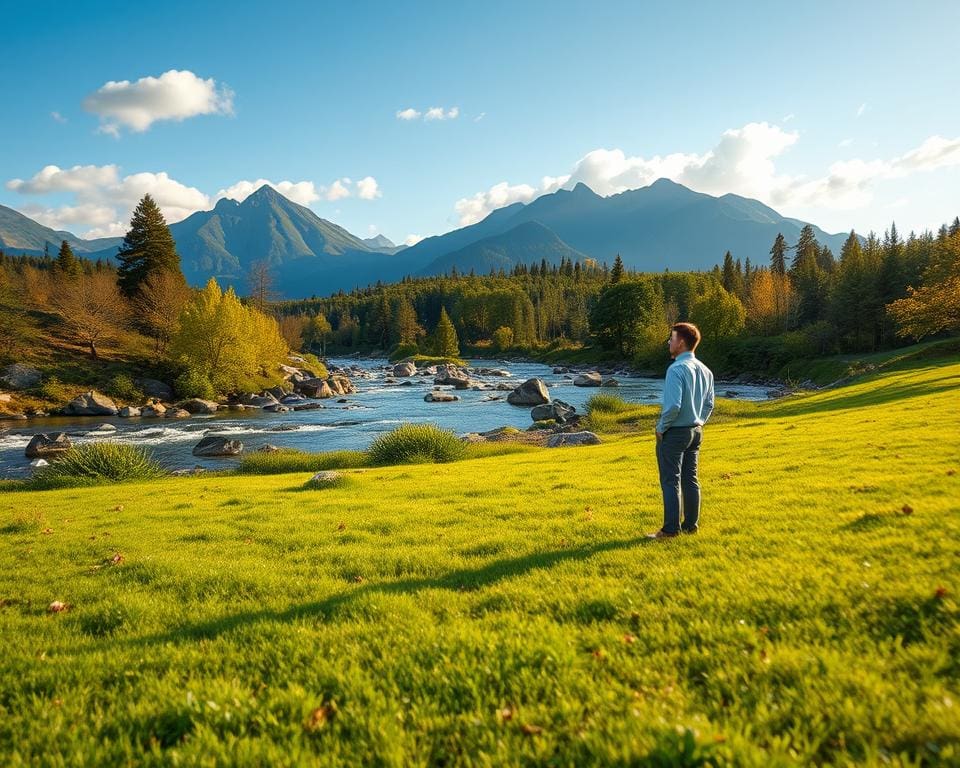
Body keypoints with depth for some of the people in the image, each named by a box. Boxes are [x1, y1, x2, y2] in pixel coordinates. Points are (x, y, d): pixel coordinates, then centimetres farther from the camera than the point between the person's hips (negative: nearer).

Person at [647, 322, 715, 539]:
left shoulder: (676, 369, -20)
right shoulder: (704, 370, 6)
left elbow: (673, 406, -26)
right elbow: (709, 404, 12)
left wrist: (661, 427, -12)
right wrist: (699, 423, 18)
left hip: (674, 433, -8)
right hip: (695, 432, 8)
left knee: (671, 481, -1)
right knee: (690, 479, 14)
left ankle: (671, 529, 3)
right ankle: (691, 525, 21)